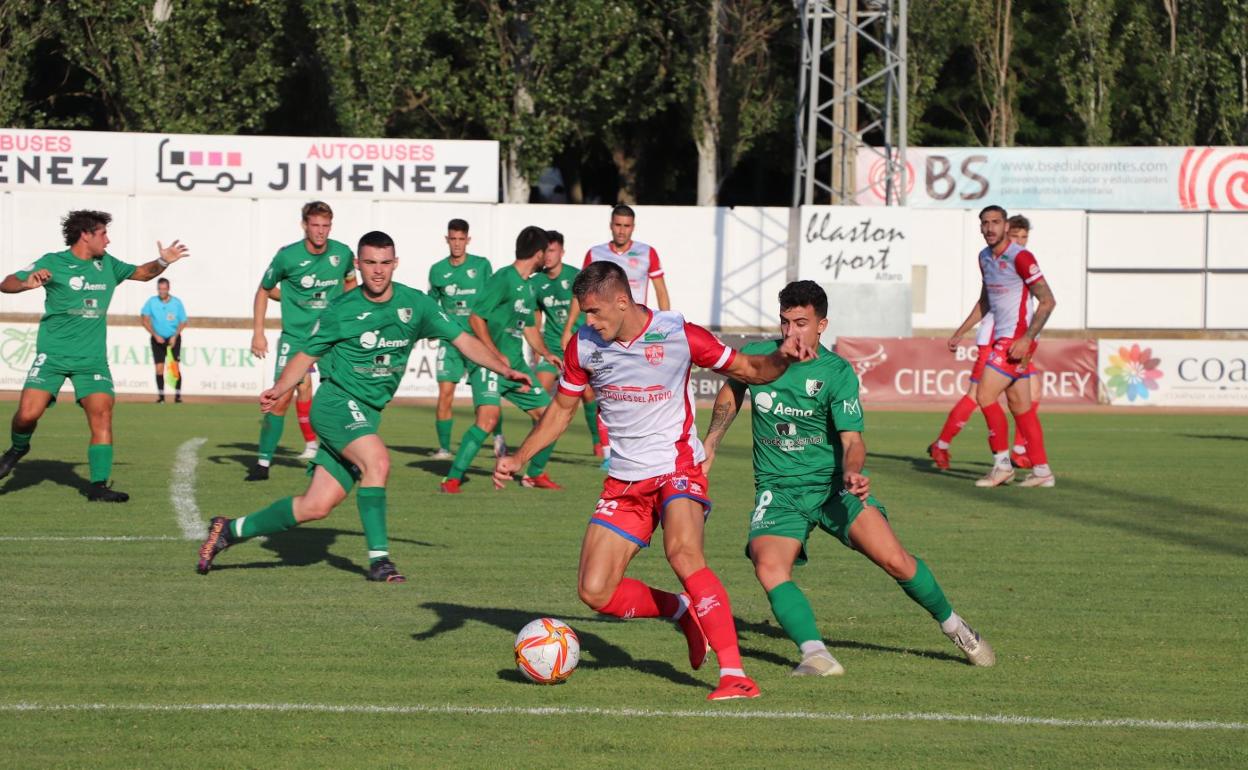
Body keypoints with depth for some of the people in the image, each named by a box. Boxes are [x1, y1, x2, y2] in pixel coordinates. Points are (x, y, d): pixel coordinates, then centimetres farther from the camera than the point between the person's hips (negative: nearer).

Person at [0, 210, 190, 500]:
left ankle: (98, 486, -11)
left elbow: (142, 273, 25)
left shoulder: (107, 264, 11)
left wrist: (162, 262, 6)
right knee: (28, 414, -16)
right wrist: (27, 283, -29)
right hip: (53, 354, -4)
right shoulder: (52, 263, -4)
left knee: (102, 413, -14)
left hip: (92, 358, 4)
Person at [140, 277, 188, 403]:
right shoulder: (151, 302, -5)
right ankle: (161, 396, 5)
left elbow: (183, 322, 1)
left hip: (173, 338, -1)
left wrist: (174, 337, -12)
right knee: (159, 368, -3)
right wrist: (155, 335, -15)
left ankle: (178, 395, -8)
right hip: (158, 338, 1)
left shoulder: (177, 302, -5)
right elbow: (145, 319, -5)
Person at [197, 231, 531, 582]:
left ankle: (230, 530, 15)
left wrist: (505, 370, -5)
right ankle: (378, 559, -26)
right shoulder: (342, 309, -5)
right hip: (337, 400, -5)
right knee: (377, 460, -32)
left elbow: (463, 340, 6)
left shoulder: (415, 304, 3)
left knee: (316, 506, 1)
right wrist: (278, 390, -12)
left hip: (368, 414, 5)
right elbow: (306, 355, 4)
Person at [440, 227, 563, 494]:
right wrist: (497, 356, -19)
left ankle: (536, 474, 27)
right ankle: (453, 479, -21)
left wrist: (546, 353, 15)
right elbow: (476, 317, -16)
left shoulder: (528, 286, 15)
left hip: (516, 364, 9)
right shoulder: (504, 279, -12)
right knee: (488, 416, -27)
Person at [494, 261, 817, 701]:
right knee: (595, 591, -7)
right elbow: (561, 409, 14)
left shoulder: (678, 334, -12)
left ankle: (735, 675, -32)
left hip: (676, 466, -5)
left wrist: (782, 358, -22)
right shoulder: (583, 347, -1)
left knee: (683, 553, -33)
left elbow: (747, 369, -1)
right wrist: (518, 458, 3)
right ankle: (683, 612, 20)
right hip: (625, 479, 5)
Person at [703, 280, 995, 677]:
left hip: (833, 482, -2)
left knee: (894, 559, -15)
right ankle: (815, 654, -29)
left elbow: (851, 439, -15)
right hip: (779, 490, 2)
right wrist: (709, 447, 18)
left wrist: (852, 473, -36)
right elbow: (731, 391, 21)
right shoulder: (756, 356, -2)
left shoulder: (837, 372, -10)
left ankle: (952, 626, 11)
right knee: (768, 566, -28)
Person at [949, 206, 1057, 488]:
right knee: (1020, 406, 8)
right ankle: (1041, 471, 10)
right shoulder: (985, 257, 12)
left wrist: (1026, 339, -21)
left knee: (985, 395, -12)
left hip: (1017, 339, -9)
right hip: (1001, 338, 9)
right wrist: (960, 333, 23)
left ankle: (1002, 463, -3)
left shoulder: (1020, 258, -15)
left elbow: (1047, 301, -15)